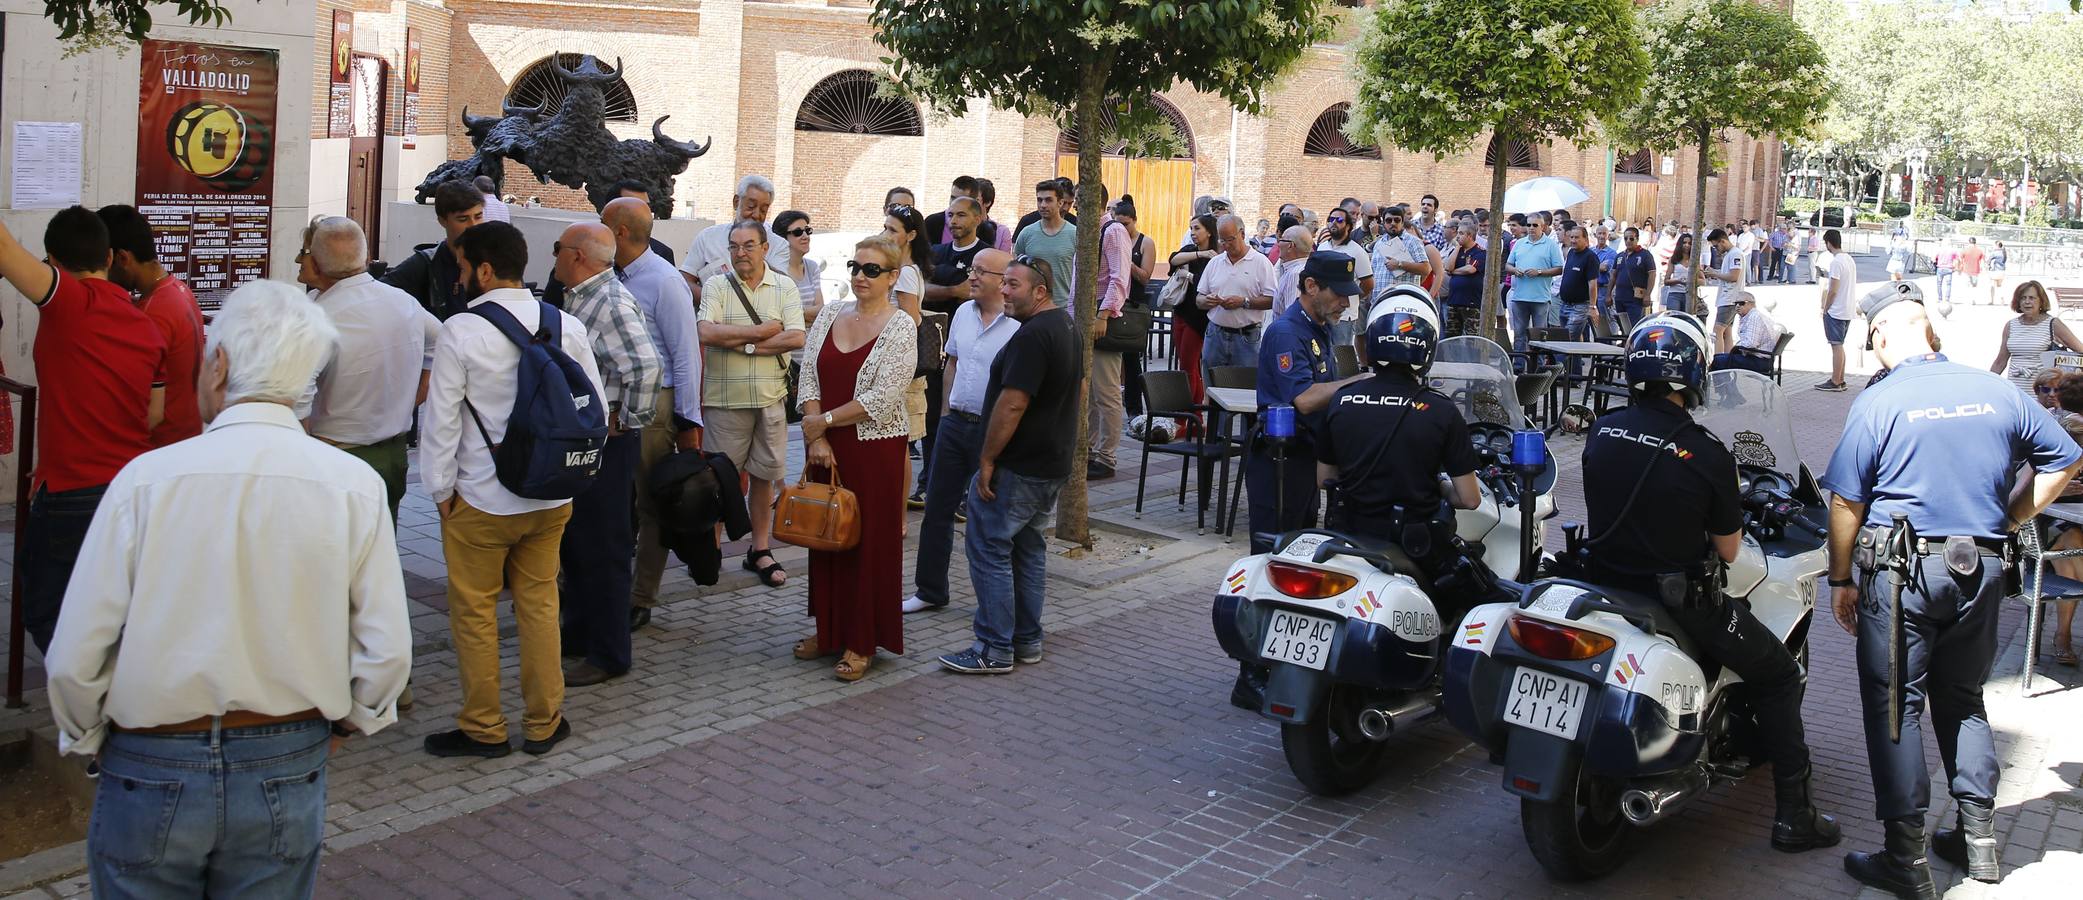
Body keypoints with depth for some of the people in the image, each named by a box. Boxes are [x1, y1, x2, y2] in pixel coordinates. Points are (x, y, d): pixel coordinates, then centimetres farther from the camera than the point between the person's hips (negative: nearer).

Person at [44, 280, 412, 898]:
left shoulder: (146, 478, -13)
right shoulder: (352, 484, -9)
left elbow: (75, 657, -10)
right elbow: (387, 651, -7)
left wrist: (87, 739, 10)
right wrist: (343, 723, 12)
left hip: (150, 774, -1)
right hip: (286, 775, 1)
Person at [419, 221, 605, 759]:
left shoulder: (461, 331, -14)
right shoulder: (568, 327, -1)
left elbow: (442, 418, -12)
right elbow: (595, 409, 3)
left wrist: (440, 488, -1)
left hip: (480, 499, -5)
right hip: (553, 497, 5)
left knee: (474, 611, 9)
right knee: (539, 604, 16)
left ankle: (483, 729, 18)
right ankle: (544, 724, 23)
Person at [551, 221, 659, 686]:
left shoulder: (612, 304, -19)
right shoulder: (580, 299, 12)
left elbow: (646, 366, -31)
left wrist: (626, 420, -21)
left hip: (606, 443, -10)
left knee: (603, 548, -2)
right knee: (574, 543, 20)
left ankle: (608, 655, 8)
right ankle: (578, 635, 34)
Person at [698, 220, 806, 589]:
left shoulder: (785, 288, 5)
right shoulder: (716, 285, 1)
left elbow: (796, 337, -8)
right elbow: (706, 332, -15)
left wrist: (744, 345, -13)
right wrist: (762, 331, -12)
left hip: (770, 398, 2)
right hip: (724, 397, -2)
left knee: (764, 475, 9)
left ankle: (760, 550, 19)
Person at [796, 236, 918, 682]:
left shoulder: (901, 327, -9)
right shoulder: (831, 314, 7)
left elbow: (881, 400, -15)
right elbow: (809, 377, 3)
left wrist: (824, 421, -11)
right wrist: (816, 438, -7)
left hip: (874, 447, -5)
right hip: (825, 445, 5)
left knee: (870, 541, 2)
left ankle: (862, 643, 11)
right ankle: (829, 630, 25)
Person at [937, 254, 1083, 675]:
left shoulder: (1032, 336, -22)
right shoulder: (1068, 325, 12)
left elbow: (1012, 404, -25)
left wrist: (988, 460, -19)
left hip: (1017, 467, -10)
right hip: (1052, 463, 10)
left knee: (989, 550, -4)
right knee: (1028, 549, 17)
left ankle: (995, 650, -1)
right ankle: (1027, 640, 23)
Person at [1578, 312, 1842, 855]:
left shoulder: (1601, 432, -4)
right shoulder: (1707, 454, -18)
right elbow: (1728, 551, -7)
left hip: (1605, 583, 6)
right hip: (1679, 602, -6)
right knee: (1778, 675, 13)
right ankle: (1793, 815, 13)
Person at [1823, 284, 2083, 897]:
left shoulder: (1878, 404, -10)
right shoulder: (1997, 393, 2)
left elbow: (1845, 502, -9)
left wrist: (1841, 580, 1)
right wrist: (2011, 518, 14)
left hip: (1903, 571, -5)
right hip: (1982, 569, 5)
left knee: (1894, 707, 1)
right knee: (1962, 699, 19)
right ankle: (1978, 839, 21)